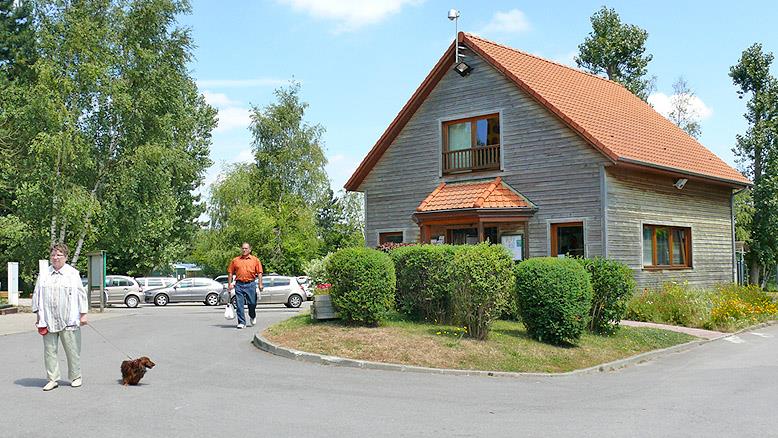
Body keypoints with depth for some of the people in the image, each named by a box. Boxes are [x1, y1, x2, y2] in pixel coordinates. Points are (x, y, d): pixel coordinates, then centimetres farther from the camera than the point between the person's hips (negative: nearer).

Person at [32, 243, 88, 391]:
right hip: (48, 321, 3)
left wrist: (83, 315, 0)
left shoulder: (73, 274, 3)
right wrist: (38, 315, 10)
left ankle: (75, 377, 14)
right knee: (49, 350, 4)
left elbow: (81, 294, 3)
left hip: (69, 321, -3)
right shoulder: (43, 275, 11)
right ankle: (52, 379, 13)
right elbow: (37, 295, 14)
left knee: (72, 350, 2)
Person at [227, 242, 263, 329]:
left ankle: (253, 317, 32)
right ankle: (241, 322, 3)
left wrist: (260, 284, -6)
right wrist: (229, 284, 4)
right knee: (239, 305, -3)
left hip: (251, 284, -1)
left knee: (252, 303, 2)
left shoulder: (255, 260, 8)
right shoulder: (235, 260, 10)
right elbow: (230, 273, 12)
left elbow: (259, 273, 4)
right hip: (239, 284, 1)